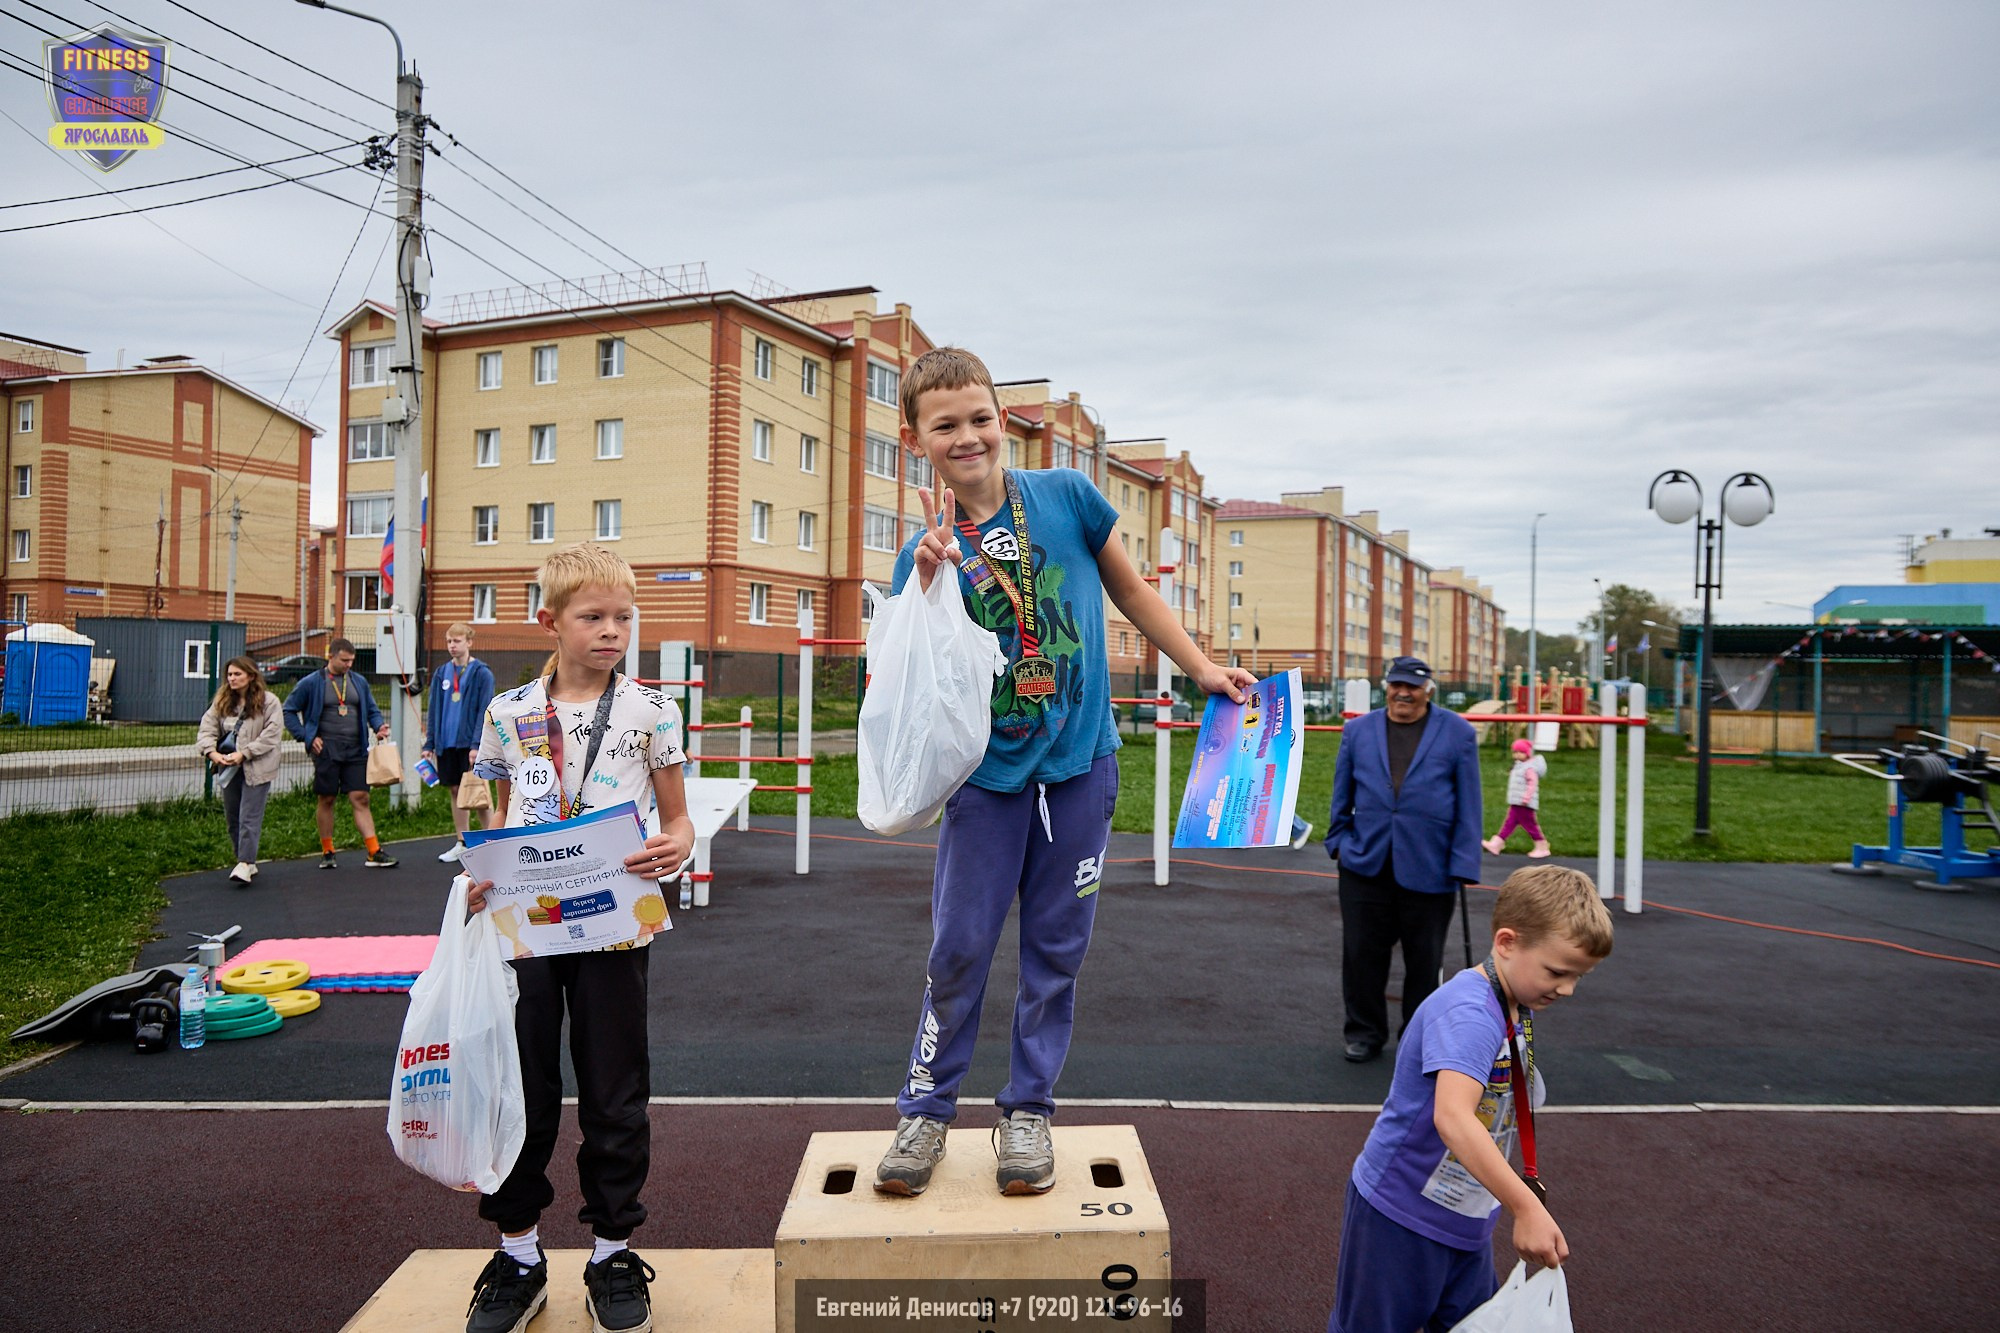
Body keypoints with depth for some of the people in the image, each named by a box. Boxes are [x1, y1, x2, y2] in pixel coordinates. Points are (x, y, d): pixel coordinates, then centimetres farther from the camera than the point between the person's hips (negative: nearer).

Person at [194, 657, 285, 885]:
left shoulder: (268, 701, -7)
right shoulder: (222, 702, 10)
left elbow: (271, 735, -13)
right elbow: (206, 728, 3)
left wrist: (244, 754, -19)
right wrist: (211, 751, -16)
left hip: (256, 768, -6)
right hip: (228, 769, 6)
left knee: (250, 817, -9)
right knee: (232, 818, 11)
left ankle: (245, 864, -10)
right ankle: (247, 862, 21)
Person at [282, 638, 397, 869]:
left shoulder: (359, 681, 11)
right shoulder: (311, 683, 1)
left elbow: (372, 710, 19)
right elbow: (289, 711, 6)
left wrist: (379, 726, -3)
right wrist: (307, 737, -4)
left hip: (356, 750, 2)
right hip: (326, 750, -2)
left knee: (360, 799, -2)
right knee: (326, 800, 6)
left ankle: (374, 852, -6)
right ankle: (327, 852, 18)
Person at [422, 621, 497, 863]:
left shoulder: (482, 673, -5)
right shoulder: (441, 674, 10)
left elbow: (484, 711, -9)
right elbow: (433, 711, 13)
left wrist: (477, 744, -17)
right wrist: (429, 744, 8)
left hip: (470, 743, -5)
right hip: (446, 743, 5)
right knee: (455, 791, 11)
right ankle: (463, 843, 19)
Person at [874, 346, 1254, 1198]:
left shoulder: (1067, 497, -4)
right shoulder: (927, 548, -4)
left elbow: (1129, 591, 10)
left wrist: (1202, 668, 11)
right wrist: (928, 585, -23)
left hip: (1079, 763, 1)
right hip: (987, 775, 0)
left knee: (1056, 950, 9)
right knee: (958, 948, 5)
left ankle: (1027, 1111, 25)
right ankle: (926, 1109, 24)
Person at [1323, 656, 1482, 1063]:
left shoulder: (1458, 734, 1)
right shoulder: (1358, 731, 8)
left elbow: (1469, 804, -1)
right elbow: (1342, 795, 13)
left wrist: (1464, 864, -5)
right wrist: (1339, 841, 6)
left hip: (1428, 867, -2)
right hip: (1365, 863, 2)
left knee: (1424, 960, 11)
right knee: (1362, 953, 7)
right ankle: (1365, 1033, 22)